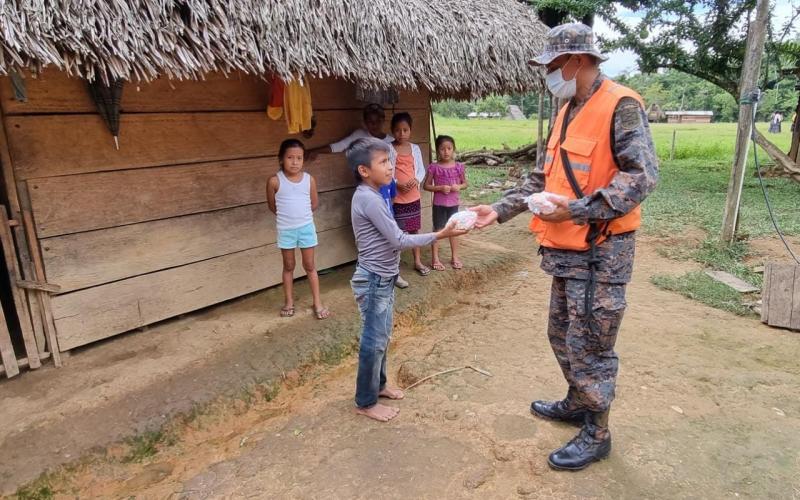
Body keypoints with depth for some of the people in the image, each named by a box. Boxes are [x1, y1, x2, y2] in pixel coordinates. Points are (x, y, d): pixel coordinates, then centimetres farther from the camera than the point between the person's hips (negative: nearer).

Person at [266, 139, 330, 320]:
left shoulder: (309, 179, -7)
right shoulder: (275, 181, -11)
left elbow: (314, 203, 6)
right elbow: (272, 205, 1)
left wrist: (300, 214, 9)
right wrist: (287, 215, 8)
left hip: (306, 227, 1)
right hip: (285, 230, -1)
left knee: (309, 266, 10)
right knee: (289, 266, 14)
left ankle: (318, 303, 18)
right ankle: (289, 302, 28)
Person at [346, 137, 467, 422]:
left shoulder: (369, 196, 9)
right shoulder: (370, 199, -22)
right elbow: (398, 240, -22)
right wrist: (438, 235, -18)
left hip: (382, 278, 10)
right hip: (375, 281, -10)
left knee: (381, 337, 20)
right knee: (374, 341, 2)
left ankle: (378, 385, 37)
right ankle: (365, 402, 16)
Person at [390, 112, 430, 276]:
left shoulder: (415, 148, 5)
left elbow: (421, 170, 7)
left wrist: (416, 180, -13)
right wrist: (397, 184, -21)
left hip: (414, 196, 4)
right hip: (395, 197, -4)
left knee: (414, 229, 15)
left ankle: (418, 261, 28)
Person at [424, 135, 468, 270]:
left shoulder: (459, 166, -2)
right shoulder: (434, 167, -9)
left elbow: (465, 183, 9)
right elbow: (426, 186, -5)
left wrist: (459, 186, -13)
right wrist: (440, 188, -19)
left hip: (454, 203, 3)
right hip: (439, 203, -3)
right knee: (438, 230, 4)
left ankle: (455, 257, 26)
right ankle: (435, 259, 13)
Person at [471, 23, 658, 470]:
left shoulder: (621, 106, -13)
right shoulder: (568, 112, 15)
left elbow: (642, 176, -21)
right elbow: (543, 177, 18)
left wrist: (578, 209, -28)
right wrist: (501, 210, 9)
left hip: (601, 251, -9)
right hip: (567, 249, 9)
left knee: (589, 346, 2)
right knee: (563, 336, 20)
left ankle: (597, 435, 21)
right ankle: (578, 403, 41)